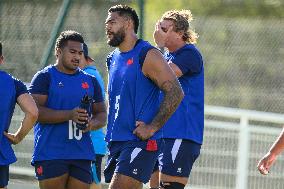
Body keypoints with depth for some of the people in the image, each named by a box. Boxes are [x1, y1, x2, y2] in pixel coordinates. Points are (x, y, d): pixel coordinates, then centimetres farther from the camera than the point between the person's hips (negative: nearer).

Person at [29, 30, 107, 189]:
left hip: (82, 155, 5)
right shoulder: (45, 77, 0)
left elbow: (102, 114, 19)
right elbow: (35, 112, -11)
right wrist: (70, 115, -21)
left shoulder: (90, 81, 16)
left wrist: (92, 124, -6)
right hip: (51, 155, -5)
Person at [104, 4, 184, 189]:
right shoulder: (113, 59, 17)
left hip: (141, 141, -9)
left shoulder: (148, 55, -9)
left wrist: (152, 127, -18)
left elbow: (175, 93, -15)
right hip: (116, 141, 9)